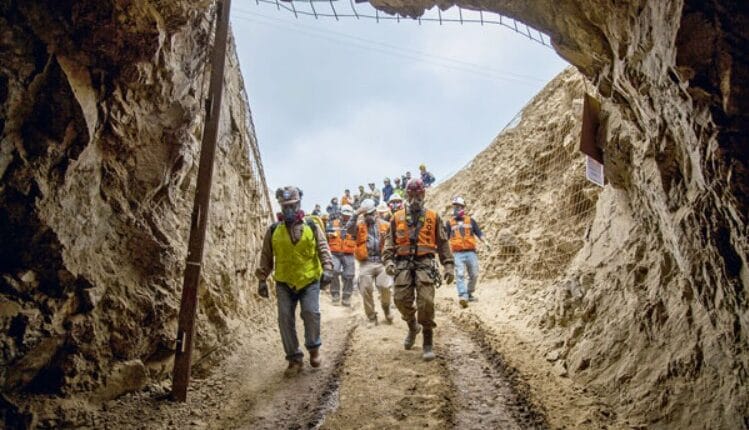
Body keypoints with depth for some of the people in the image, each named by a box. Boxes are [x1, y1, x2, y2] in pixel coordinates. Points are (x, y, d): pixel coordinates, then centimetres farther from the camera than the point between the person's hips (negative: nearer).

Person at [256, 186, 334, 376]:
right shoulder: (273, 231, 5)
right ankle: (295, 359, 11)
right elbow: (266, 257, 10)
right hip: (284, 283, 2)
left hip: (309, 281, -2)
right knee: (285, 319, -2)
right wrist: (262, 280, 6)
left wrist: (327, 269, -15)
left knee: (311, 312, -15)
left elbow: (323, 250, 0)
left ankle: (314, 348, 12)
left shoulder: (312, 227, 2)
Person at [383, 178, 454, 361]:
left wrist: (449, 265, 2)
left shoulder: (433, 217, 10)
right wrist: (388, 260, -5)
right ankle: (412, 327, 27)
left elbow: (443, 243, 10)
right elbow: (390, 241, 11)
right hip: (403, 263, 2)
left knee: (426, 302, -11)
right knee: (402, 300, -6)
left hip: (425, 263, -1)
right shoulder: (397, 217, 12)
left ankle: (428, 344, 1)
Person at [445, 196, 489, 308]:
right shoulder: (449, 222, 13)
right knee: (460, 275, -15)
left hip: (471, 252, 2)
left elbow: (479, 233, 7)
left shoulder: (470, 220, 13)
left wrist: (484, 242, -8)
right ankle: (462, 297, -26)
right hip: (458, 254, -2)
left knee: (474, 275, 5)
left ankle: (470, 294, 24)